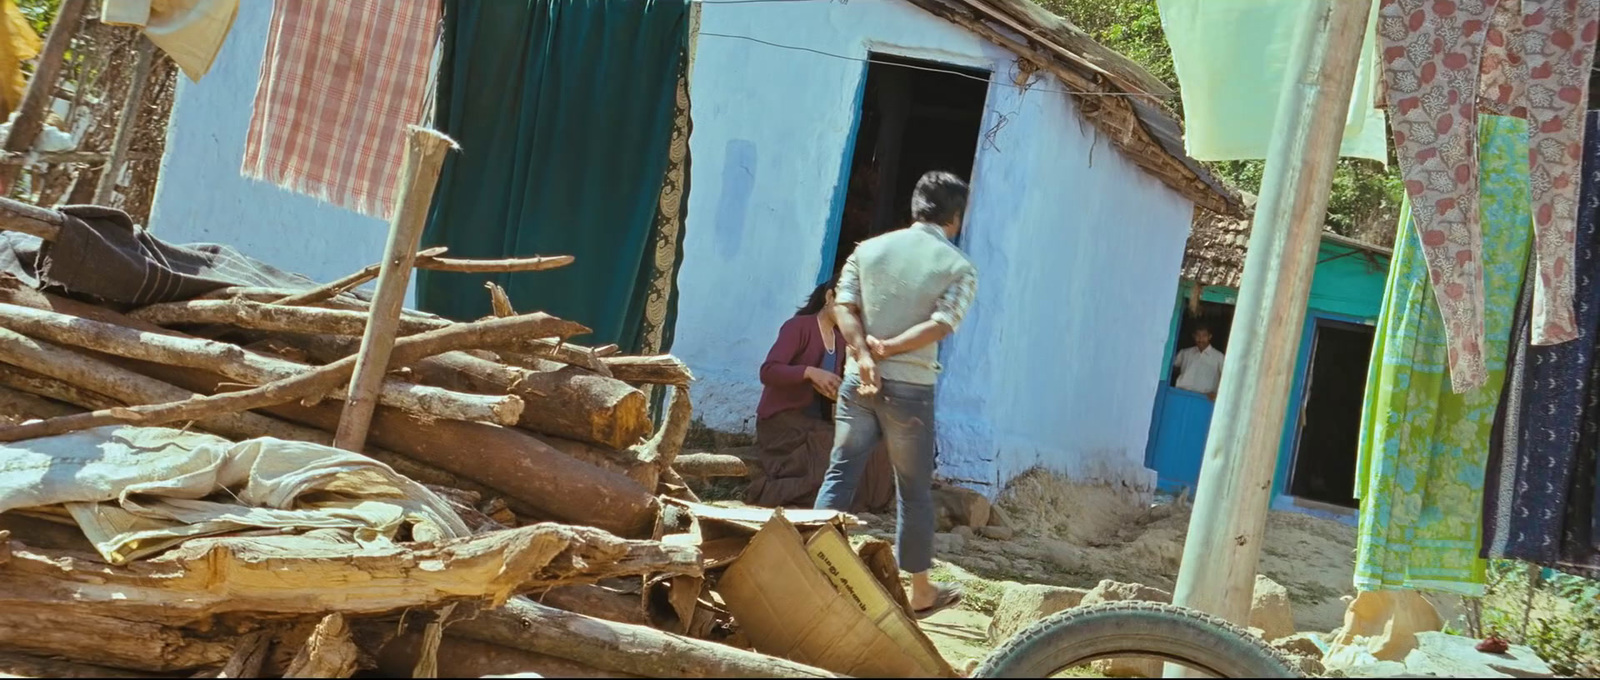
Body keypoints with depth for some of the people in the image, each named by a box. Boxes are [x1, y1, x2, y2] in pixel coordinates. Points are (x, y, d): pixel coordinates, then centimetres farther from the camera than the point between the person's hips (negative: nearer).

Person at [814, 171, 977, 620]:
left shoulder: (868, 249, 7)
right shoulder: (959, 269, -2)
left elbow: (844, 307, -3)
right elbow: (939, 326, -14)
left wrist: (865, 356, -11)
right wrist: (886, 347, -10)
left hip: (858, 381, 3)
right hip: (911, 388, -2)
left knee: (839, 477, 8)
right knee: (914, 491, 8)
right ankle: (921, 592, 18)